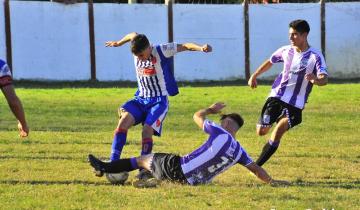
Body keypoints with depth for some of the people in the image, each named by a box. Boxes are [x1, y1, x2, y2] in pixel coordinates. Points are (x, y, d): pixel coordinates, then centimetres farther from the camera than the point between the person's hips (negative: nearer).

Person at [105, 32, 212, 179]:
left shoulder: (161, 51, -15)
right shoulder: (138, 50, 0)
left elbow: (185, 46, -20)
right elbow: (133, 35, 23)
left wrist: (201, 48, -38)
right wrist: (118, 43, 39)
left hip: (159, 101, -4)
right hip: (140, 99, 5)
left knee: (147, 130, -25)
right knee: (124, 119, -22)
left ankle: (144, 170, -15)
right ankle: (113, 162, -25)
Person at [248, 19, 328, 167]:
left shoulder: (315, 56, -13)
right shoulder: (286, 51, 2)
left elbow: (324, 79, -26)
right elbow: (270, 62, 22)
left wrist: (315, 80, -48)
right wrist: (254, 76, 25)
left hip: (295, 103, -4)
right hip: (277, 96, 4)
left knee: (278, 132, -17)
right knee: (261, 131, -1)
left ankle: (256, 166, -8)